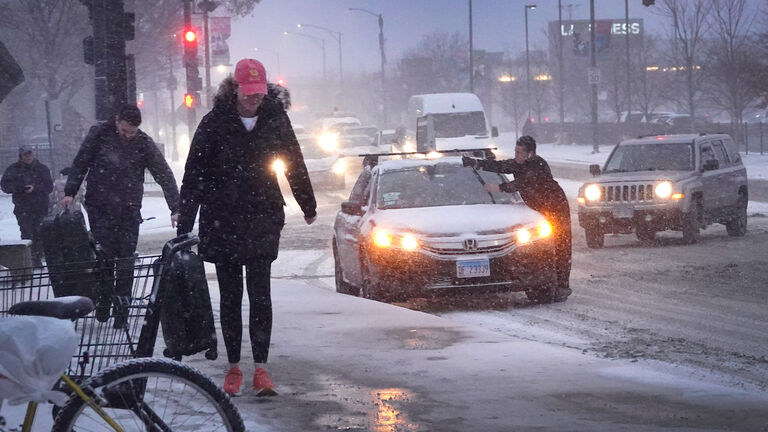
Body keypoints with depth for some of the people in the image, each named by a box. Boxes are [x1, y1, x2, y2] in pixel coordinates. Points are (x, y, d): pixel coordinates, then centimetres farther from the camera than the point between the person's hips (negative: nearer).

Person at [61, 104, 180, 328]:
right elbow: (80, 163, 8)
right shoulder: (99, 134, -2)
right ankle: (102, 300, 7)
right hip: (100, 208, -1)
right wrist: (70, 192, 3)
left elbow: (164, 175, -2)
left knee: (126, 261, -1)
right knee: (104, 255, -9)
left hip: (129, 210, 1)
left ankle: (121, 308, 6)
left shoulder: (144, 143, -2)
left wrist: (176, 208, -8)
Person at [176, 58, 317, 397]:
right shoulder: (216, 123, -7)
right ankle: (233, 367, 14)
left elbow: (294, 164, 15)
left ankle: (261, 368, -5)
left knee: (260, 293, -7)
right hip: (222, 221, 0)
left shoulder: (274, 118, 0)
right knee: (230, 296, 7)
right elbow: (194, 175, -8)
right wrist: (184, 225, -14)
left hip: (263, 220, 1)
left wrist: (308, 207, 24)